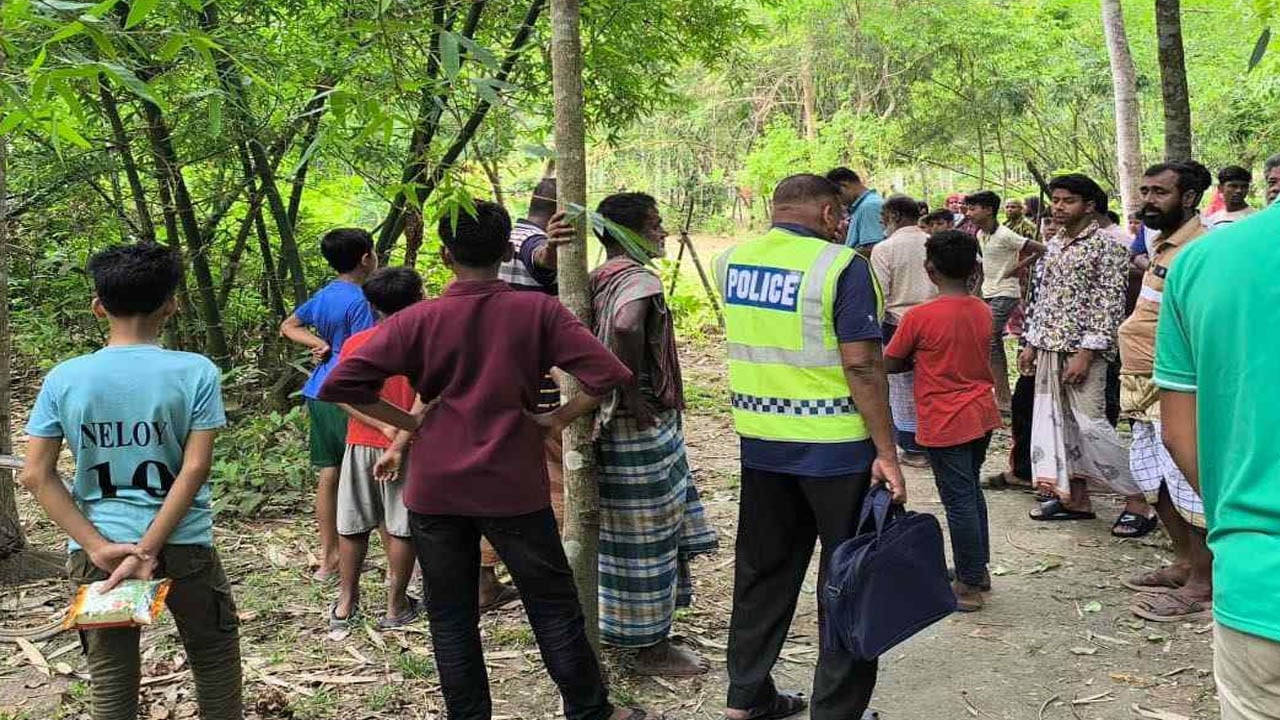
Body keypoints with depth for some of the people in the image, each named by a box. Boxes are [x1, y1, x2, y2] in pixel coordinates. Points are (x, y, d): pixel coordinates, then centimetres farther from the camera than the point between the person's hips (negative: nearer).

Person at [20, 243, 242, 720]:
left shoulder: (64, 378, -3)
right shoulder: (196, 372, -10)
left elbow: (36, 475, -5)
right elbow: (195, 469, -15)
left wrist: (99, 547, -8)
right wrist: (148, 549, -13)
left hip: (95, 552, 2)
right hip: (183, 546, -2)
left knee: (110, 677, 14)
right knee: (214, 656, 16)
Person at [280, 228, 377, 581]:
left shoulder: (323, 296, 10)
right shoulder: (359, 302, -15)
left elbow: (288, 327, 20)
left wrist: (320, 344, 7)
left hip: (319, 393, 8)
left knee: (328, 473, 11)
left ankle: (328, 558, 19)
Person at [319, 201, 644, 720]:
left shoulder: (417, 320, -6)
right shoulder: (537, 312, -7)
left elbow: (339, 384, -10)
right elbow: (607, 374, -14)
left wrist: (407, 422, -1)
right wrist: (557, 419, -2)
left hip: (435, 491, 1)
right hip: (514, 487, 0)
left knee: (451, 618, 13)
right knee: (554, 606, 13)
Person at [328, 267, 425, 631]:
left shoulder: (354, 344, 0)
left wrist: (384, 426, -13)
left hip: (361, 444, 3)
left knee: (352, 526, 12)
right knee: (401, 529, 5)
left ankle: (345, 604, 20)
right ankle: (395, 607, 11)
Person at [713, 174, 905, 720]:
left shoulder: (731, 261, 4)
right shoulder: (841, 266, -14)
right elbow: (862, 366, -19)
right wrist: (886, 452, -15)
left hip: (760, 443, 6)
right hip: (834, 448, -5)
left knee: (763, 570, 18)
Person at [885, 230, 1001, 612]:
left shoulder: (919, 316, -18)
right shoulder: (984, 312, 2)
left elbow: (888, 365, -8)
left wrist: (913, 360, 10)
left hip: (945, 424, -7)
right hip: (982, 415, 7)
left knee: (959, 501, 1)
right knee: (971, 491, 21)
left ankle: (969, 586, 11)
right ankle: (979, 569, 32)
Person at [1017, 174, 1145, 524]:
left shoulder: (1105, 247, -8)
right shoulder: (1052, 246, 14)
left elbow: (1110, 305, -13)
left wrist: (1086, 353, -19)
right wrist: (1031, 343, 13)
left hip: (1083, 351, -7)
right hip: (1050, 350, 7)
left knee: (1090, 426, -9)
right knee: (1057, 423, 9)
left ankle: (1137, 501, 2)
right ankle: (1076, 499, 18)